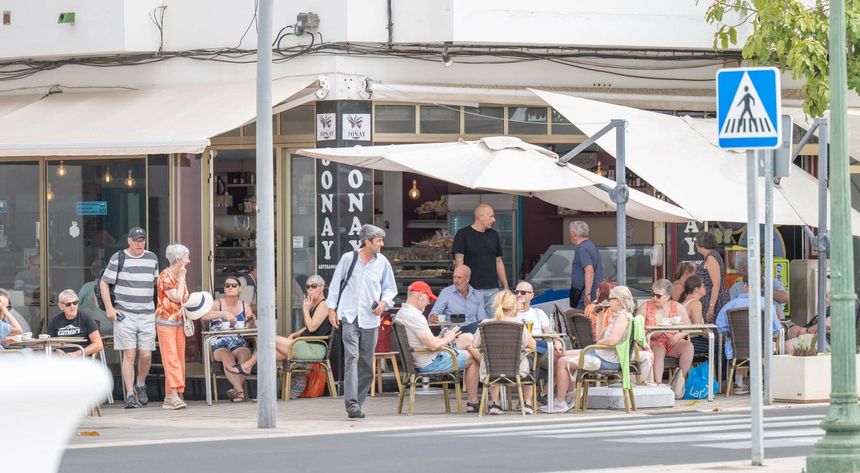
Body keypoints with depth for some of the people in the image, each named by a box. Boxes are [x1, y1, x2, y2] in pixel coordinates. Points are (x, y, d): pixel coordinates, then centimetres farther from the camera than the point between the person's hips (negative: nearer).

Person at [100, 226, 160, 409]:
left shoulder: (152, 258, 11)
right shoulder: (118, 259, 0)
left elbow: (158, 283, 23)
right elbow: (104, 283, 3)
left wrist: (160, 307, 16)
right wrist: (109, 308, -5)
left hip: (147, 314, 3)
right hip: (124, 314, -3)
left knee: (146, 355, -1)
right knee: (129, 355, -7)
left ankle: (140, 385, 25)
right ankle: (130, 395, -4)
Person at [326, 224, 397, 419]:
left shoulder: (382, 262, 7)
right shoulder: (348, 259, 1)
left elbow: (389, 288, 17)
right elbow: (336, 284, 8)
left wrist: (384, 302, -3)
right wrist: (332, 308, 4)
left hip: (370, 320, 4)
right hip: (349, 316, -4)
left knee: (367, 364, 7)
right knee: (351, 358, -16)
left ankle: (357, 404, 18)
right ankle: (352, 403, -22)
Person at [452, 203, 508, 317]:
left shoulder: (494, 235, 15)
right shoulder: (463, 234, -2)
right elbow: (459, 261, -6)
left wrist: (506, 288, 15)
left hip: (493, 289, 5)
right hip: (473, 289, -5)